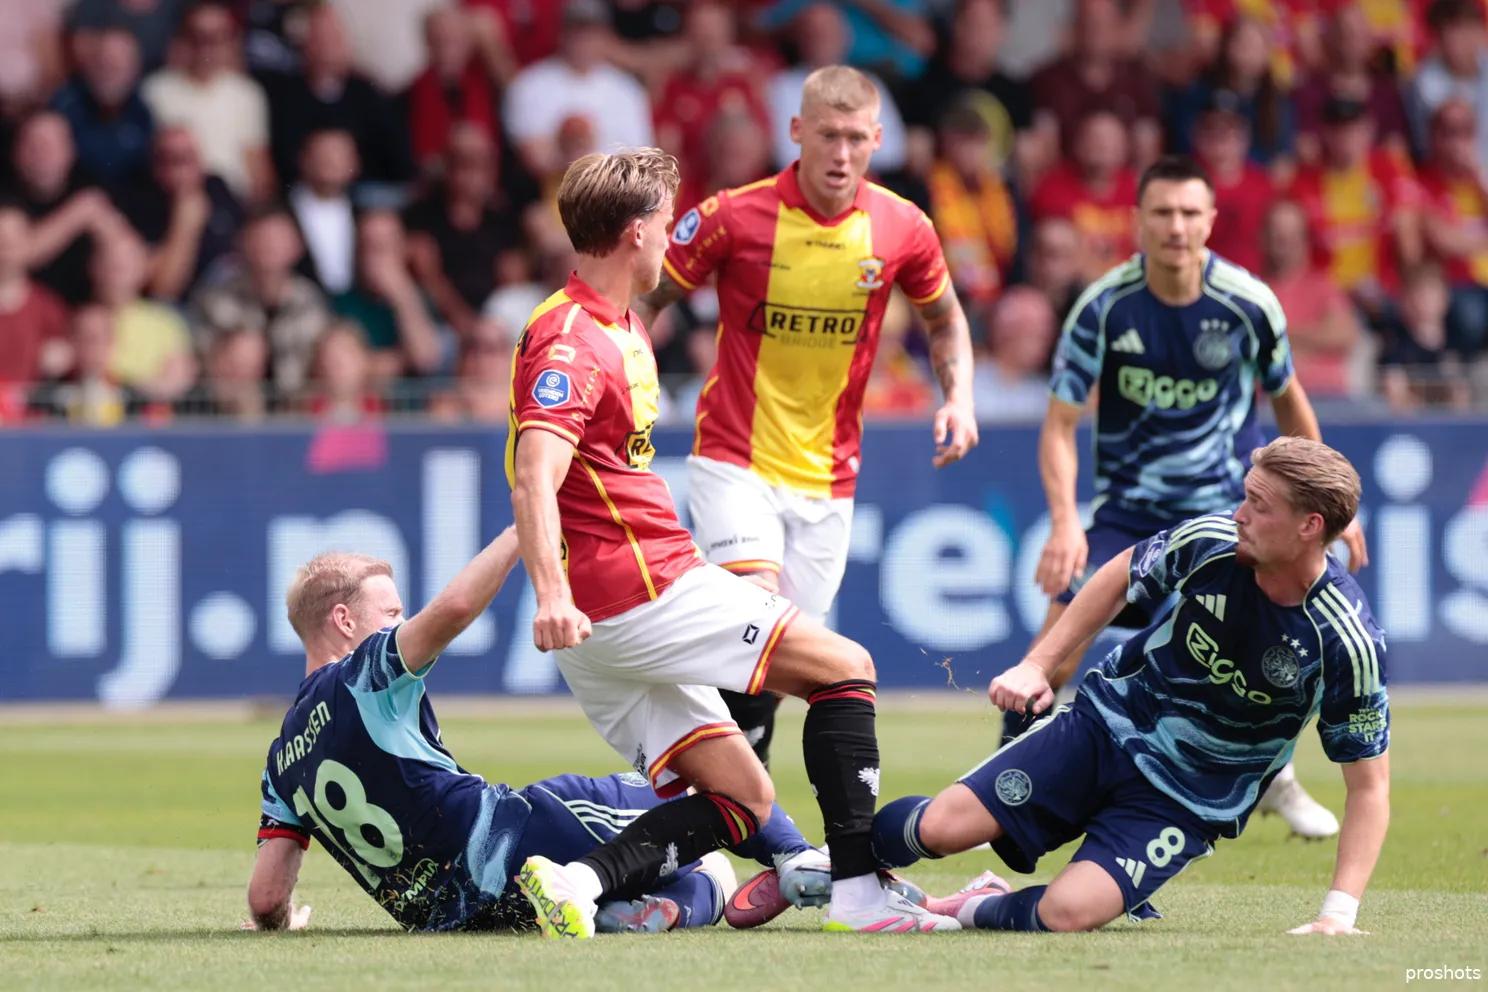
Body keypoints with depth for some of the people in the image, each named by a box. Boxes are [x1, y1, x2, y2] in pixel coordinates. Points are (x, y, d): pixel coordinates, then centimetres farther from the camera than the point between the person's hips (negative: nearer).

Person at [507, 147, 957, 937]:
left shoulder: (618, 328, 19)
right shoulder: (571, 341, -15)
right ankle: (858, 891, -10)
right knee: (843, 664, -4)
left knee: (743, 800, 5)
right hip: (639, 595, -10)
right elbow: (534, 476, -29)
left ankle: (578, 880, -14)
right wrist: (552, 594, -42)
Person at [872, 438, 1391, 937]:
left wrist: (1338, 915, -23)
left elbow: (1369, 784, -14)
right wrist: (1037, 664, 4)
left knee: (1067, 912, -26)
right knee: (939, 826, -12)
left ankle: (983, 910, 8)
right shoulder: (1210, 541, -14)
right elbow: (1122, 575, 9)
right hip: (1109, 724, 3)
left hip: (1189, 802, -3)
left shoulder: (1347, 645, -23)